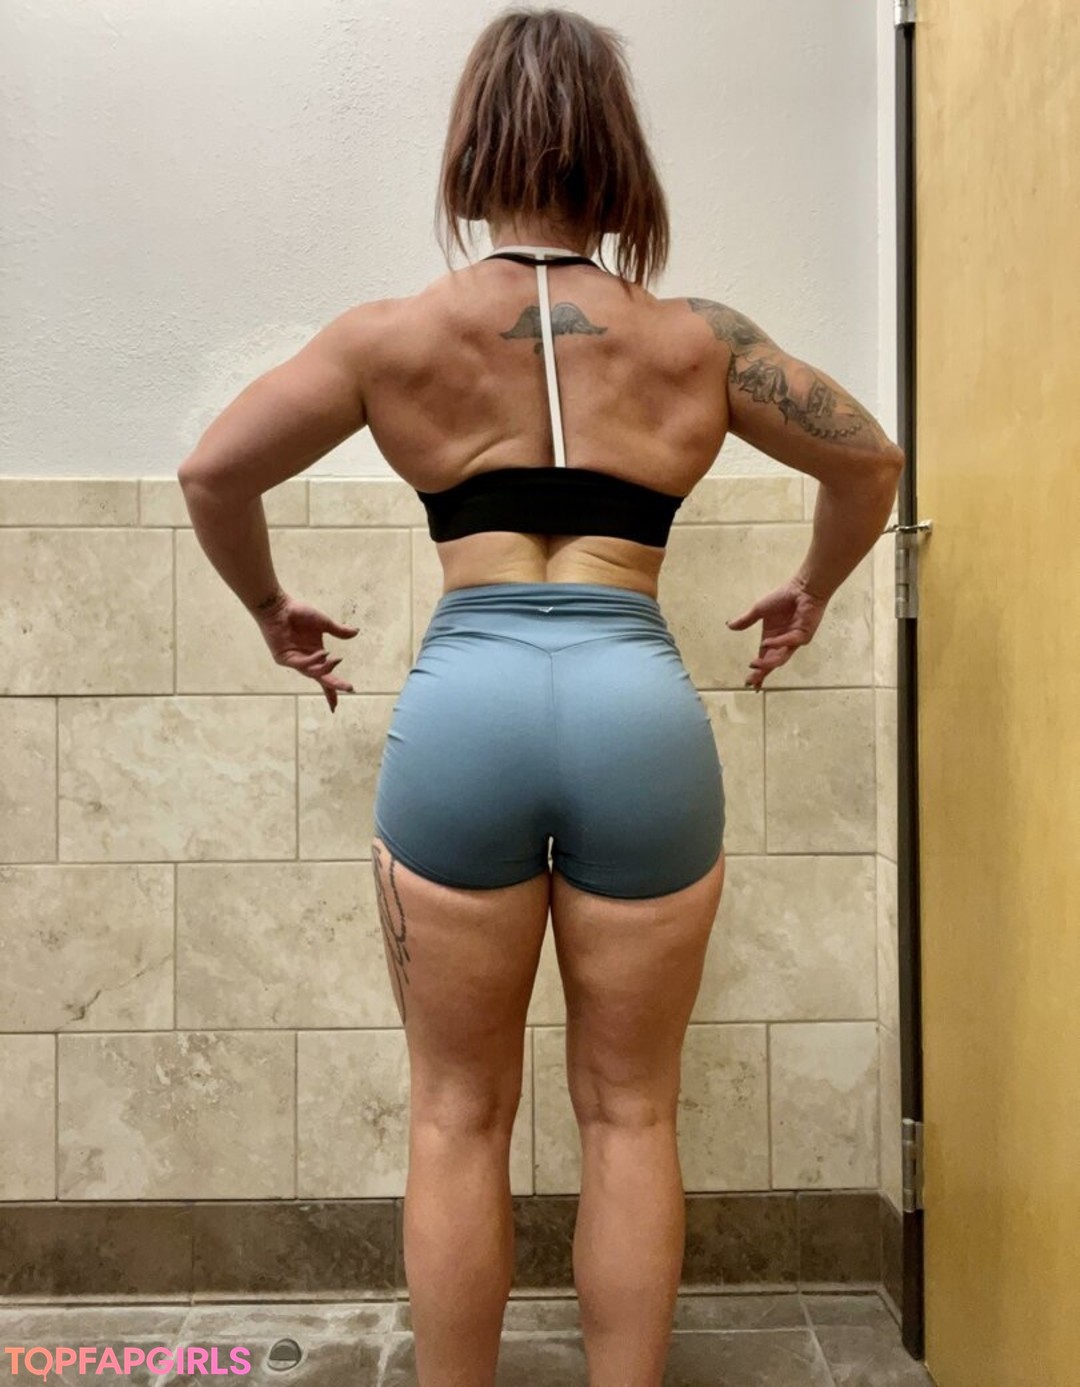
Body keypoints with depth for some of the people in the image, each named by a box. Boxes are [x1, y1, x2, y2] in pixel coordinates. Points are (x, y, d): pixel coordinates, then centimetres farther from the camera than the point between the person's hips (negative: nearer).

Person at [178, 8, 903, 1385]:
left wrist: (271, 608, 27)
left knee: (458, 1116, 14)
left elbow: (211, 474, 11)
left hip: (461, 709, 0)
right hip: (639, 712, 1)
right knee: (629, 1113, 15)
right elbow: (870, 462, 18)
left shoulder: (394, 334, 6)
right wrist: (811, 593, 33)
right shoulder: (696, 339, 8)